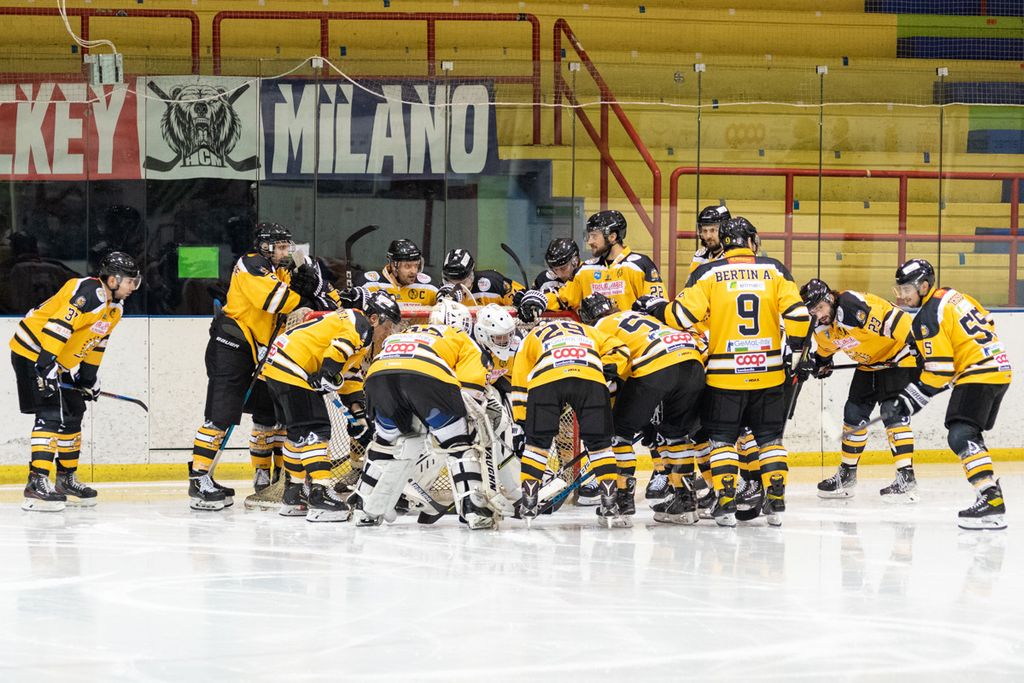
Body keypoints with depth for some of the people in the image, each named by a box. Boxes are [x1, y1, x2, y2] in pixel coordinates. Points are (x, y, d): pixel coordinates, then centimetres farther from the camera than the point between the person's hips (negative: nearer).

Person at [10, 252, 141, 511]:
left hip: (61, 363, 11)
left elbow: (96, 342, 21)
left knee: (73, 414, 15)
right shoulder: (89, 293, -24)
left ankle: (66, 480, 27)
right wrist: (46, 364, -35)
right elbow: (59, 324, -31)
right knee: (52, 415, -18)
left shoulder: (115, 307, 9)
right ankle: (37, 484, -22)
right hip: (33, 352, -11)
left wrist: (89, 376, 21)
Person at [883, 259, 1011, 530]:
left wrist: (907, 402, -11)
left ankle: (991, 499, -31)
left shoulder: (928, 317, -13)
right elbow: (986, 323, 24)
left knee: (961, 436, -19)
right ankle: (990, 489, 25)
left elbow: (938, 370, -15)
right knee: (969, 436, 21)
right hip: (999, 368, 10)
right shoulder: (953, 295, 14)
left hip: (978, 375, -10)